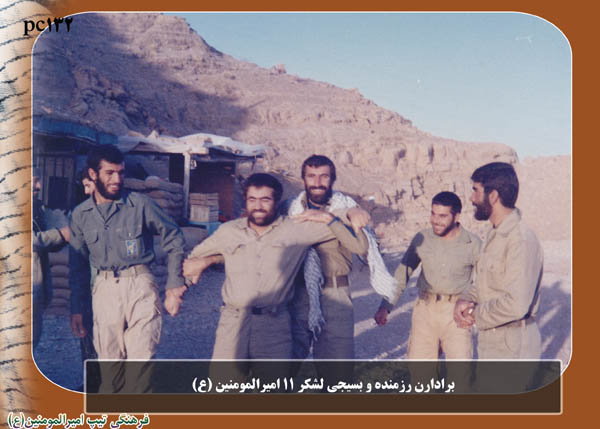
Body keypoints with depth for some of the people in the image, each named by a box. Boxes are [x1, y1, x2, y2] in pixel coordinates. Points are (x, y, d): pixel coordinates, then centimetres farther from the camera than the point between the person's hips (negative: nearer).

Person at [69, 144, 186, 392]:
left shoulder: (140, 204, -3)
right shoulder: (81, 214, 7)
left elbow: (174, 239, 3)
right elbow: (78, 263, 15)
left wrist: (174, 285, -1)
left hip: (140, 287, -3)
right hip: (104, 289, 3)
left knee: (141, 360, -7)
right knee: (109, 361, 9)